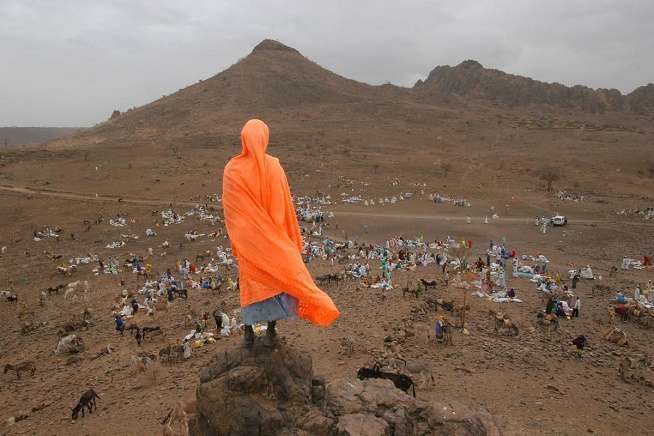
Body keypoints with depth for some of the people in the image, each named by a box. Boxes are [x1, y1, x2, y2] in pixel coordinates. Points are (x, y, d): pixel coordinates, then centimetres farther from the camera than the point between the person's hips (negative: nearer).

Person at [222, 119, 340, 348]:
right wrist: (291, 237, 1)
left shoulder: (231, 170, -14)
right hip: (273, 235, -1)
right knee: (275, 278, 14)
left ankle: (249, 331, 21)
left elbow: (229, 209, -6)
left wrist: (235, 239, 6)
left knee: (250, 281, 14)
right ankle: (271, 329, 23)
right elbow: (284, 205, -11)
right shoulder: (274, 167, -17)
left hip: (246, 237, 1)